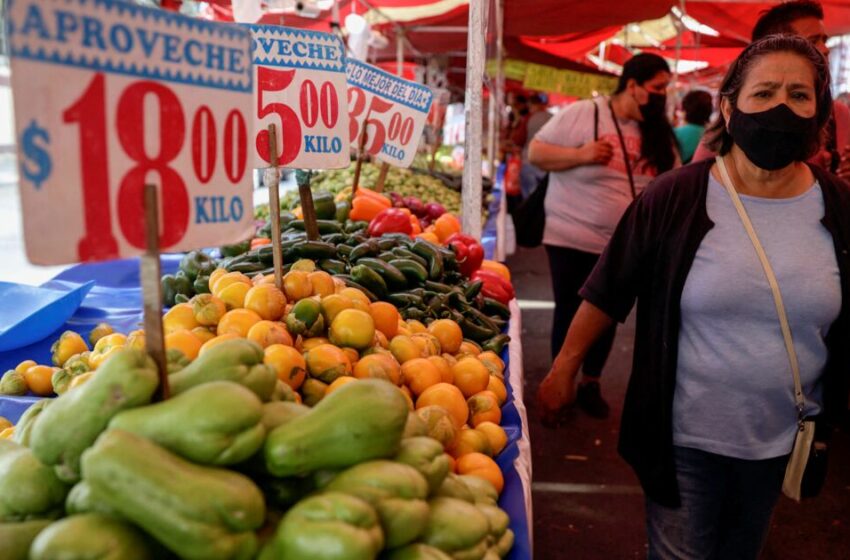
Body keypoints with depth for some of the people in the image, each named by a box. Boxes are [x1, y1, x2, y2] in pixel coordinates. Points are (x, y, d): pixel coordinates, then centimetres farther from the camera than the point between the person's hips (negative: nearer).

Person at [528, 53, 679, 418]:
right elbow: (535, 153, -8)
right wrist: (581, 155, -21)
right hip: (573, 240, -4)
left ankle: (591, 384, 30)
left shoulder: (657, 133, 6)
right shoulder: (582, 114, -9)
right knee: (570, 314, 7)